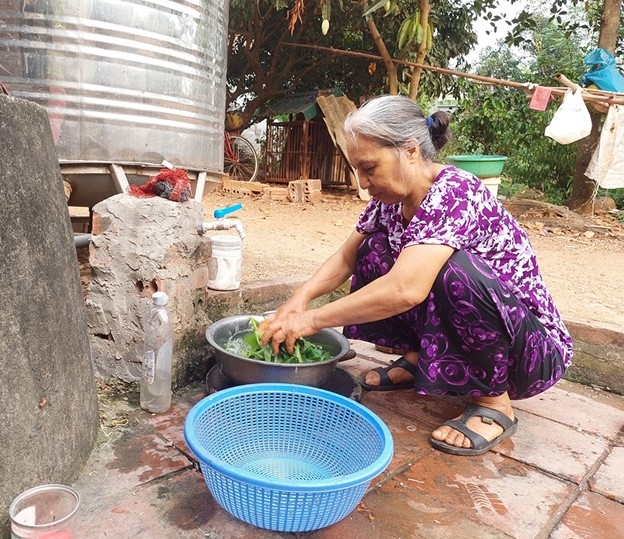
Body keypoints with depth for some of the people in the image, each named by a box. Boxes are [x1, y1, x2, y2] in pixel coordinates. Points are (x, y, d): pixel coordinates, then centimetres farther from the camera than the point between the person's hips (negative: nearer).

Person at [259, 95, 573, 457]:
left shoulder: (454, 194, -27)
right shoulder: (392, 198, -4)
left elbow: (405, 289, -39)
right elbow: (347, 257, 4)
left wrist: (312, 320, -30)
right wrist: (301, 298, -14)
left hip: (534, 349, -6)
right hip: (463, 335, 7)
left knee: (453, 270, -35)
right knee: (373, 253, -4)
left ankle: (494, 400, -12)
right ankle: (419, 361, 8)